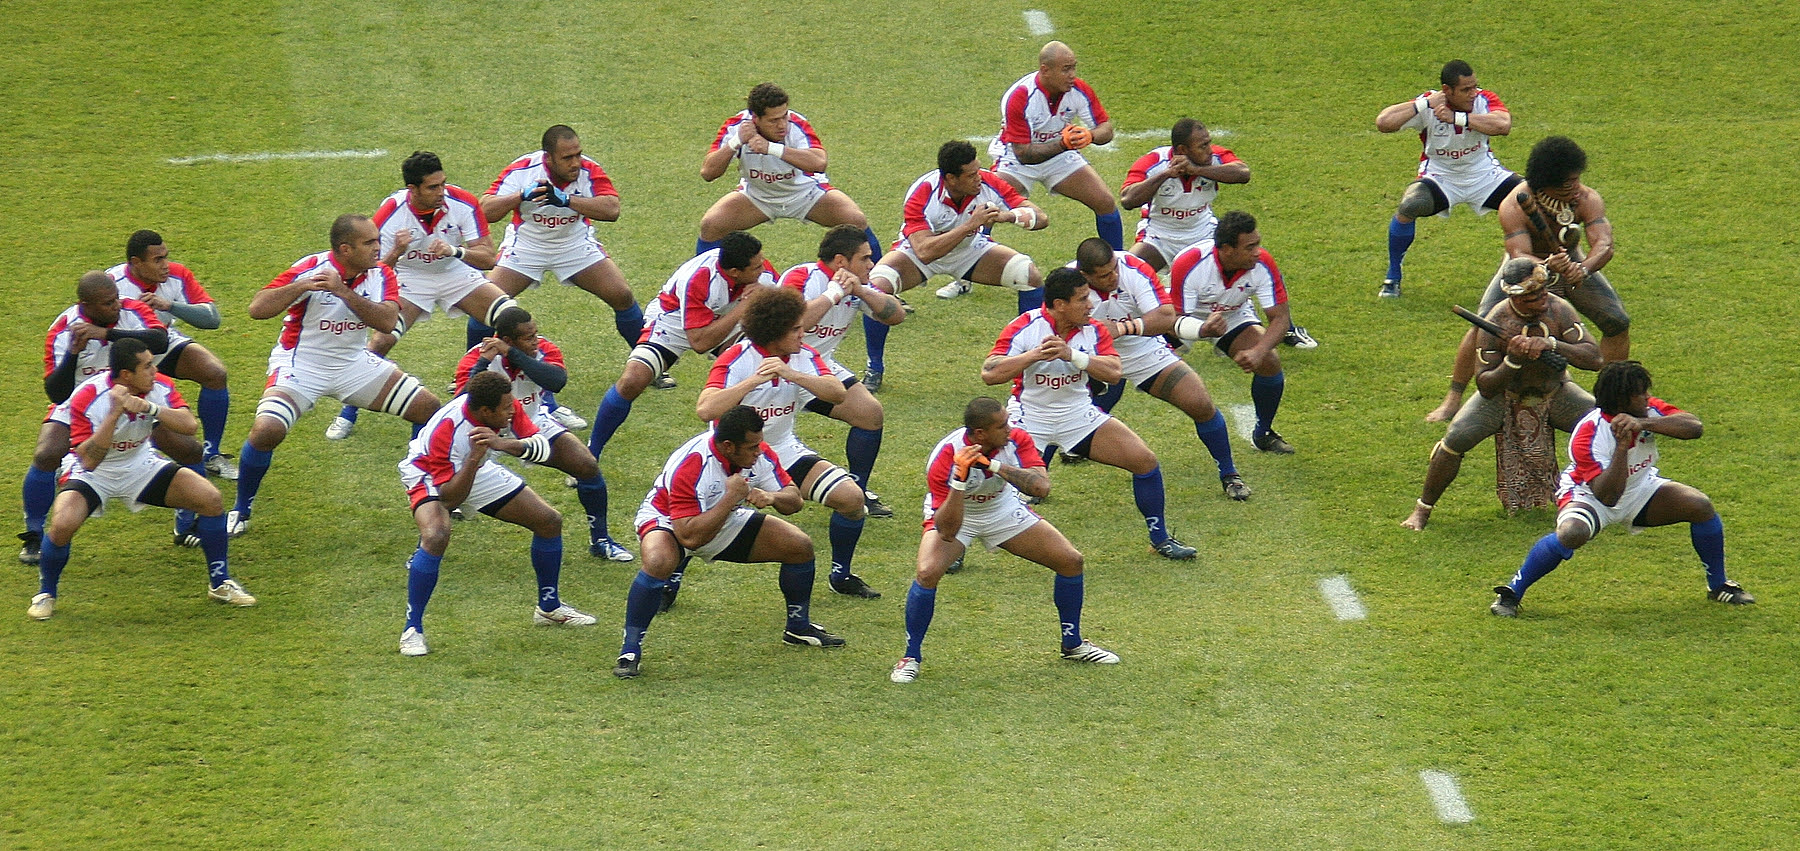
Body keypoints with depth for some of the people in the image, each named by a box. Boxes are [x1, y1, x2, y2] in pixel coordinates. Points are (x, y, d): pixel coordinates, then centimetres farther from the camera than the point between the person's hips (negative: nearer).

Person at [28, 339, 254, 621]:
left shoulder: (158, 387, -14)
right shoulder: (87, 398, -27)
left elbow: (190, 425, -26)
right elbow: (88, 461, -34)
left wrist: (149, 408, -39)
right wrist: (115, 413, -41)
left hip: (140, 465, 4)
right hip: (94, 473, -4)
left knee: (210, 499, -12)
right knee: (63, 523, -33)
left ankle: (220, 583, 7)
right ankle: (46, 594, -3)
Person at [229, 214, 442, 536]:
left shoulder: (381, 275, -6)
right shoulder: (310, 270, -20)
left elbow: (387, 322, -23)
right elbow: (256, 309, -26)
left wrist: (343, 291, -32)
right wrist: (302, 287, -39)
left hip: (355, 364, 5)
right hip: (301, 364, -5)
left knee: (428, 408, 0)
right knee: (267, 430, -28)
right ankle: (240, 511, -5)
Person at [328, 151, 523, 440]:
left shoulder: (462, 203, -21)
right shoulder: (389, 215, -24)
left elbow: (488, 257, -19)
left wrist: (455, 250, -39)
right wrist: (395, 253, -41)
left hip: (457, 275, 2)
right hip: (410, 280, -2)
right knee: (381, 340, -24)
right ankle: (347, 415, -5)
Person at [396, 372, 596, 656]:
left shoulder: (507, 407, -24)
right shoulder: (445, 430, -39)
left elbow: (544, 448, -26)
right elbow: (450, 497, -38)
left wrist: (505, 444, -44)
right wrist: (474, 458, -50)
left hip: (478, 470, 7)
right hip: (429, 474, -6)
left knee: (550, 522, 5)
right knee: (436, 536, -36)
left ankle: (549, 607, 28)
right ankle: (412, 630, -24)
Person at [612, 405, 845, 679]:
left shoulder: (758, 453, -18)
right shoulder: (691, 465, -37)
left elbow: (794, 499, -8)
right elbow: (690, 537, -40)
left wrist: (772, 497, -31)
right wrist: (730, 498, -40)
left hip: (727, 521, 6)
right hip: (667, 521, -6)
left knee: (800, 546, -4)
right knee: (659, 562, -40)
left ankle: (799, 627, 20)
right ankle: (630, 651, -25)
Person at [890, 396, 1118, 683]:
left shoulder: (1016, 439, -25)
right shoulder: (945, 459, -35)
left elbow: (1041, 486, -37)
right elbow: (947, 531, -38)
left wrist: (996, 466, -44)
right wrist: (960, 481, -51)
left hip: (1004, 511, 4)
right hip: (956, 516, -4)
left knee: (1071, 560, -2)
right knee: (928, 572, -30)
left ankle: (1073, 644, 20)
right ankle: (910, 658, -11)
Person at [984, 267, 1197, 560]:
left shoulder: (1093, 331, -5)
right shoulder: (1024, 328, -17)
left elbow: (1114, 372, -20)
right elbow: (989, 374, -25)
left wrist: (1072, 355, -32)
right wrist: (1034, 355, -34)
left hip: (1080, 417, 4)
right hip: (1030, 422, -4)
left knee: (1145, 460, -5)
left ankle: (1160, 539, 10)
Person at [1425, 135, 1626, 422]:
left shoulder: (1587, 199, -29)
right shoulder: (1514, 207, -35)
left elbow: (1604, 244, -40)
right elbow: (1519, 256, -45)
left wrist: (1583, 269, -62)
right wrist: (1548, 267, -68)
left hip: (1572, 263, 2)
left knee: (1617, 323, -11)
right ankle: (1452, 400, -4)